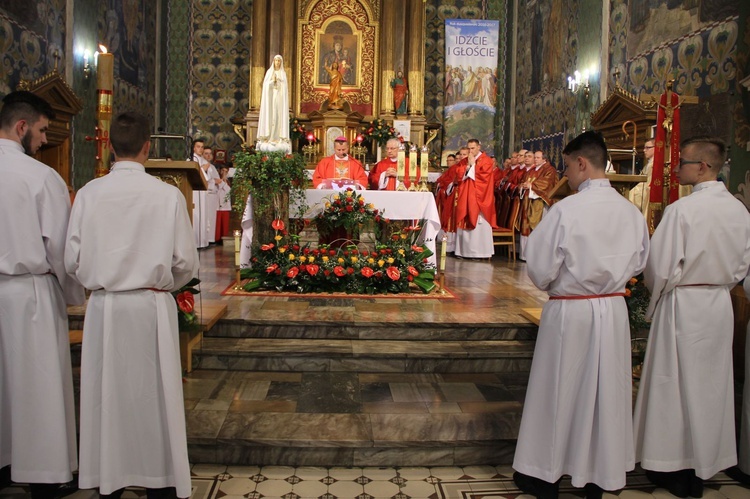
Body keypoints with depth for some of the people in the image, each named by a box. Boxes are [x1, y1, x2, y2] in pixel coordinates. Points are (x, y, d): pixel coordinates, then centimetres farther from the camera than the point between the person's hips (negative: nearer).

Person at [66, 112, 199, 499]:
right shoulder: (167, 195, -9)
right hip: (152, 307, -2)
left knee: (107, 393, 13)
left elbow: (72, 261, 0)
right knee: (153, 394, 10)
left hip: (103, 307, 2)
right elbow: (185, 263, -6)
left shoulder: (89, 193, -4)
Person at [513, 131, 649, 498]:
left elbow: (540, 269, -14)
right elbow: (638, 263, 10)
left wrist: (549, 284, 6)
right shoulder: (631, 212, -2)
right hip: (613, 310, 5)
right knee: (605, 391, 16)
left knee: (558, 391, 9)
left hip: (569, 312, -5)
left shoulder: (565, 210, -18)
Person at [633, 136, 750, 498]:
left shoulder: (681, 210, -20)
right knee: (711, 383, 16)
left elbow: (660, 267, -17)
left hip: (683, 305, -6)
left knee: (677, 383, 7)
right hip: (721, 306, 6)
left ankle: (676, 470, 19)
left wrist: (656, 293, 2)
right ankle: (705, 461, 30)